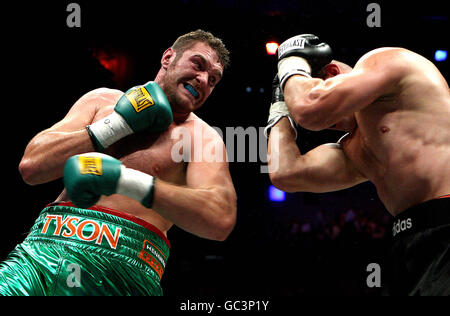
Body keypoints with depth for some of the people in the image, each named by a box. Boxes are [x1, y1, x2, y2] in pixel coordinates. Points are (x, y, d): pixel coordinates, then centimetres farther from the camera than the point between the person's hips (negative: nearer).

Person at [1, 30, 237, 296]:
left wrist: (130, 181, -18)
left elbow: (222, 219, -9)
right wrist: (117, 125, 1)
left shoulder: (202, 137, 9)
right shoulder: (103, 100, 17)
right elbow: (31, 166, 8)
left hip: (123, 265, -1)